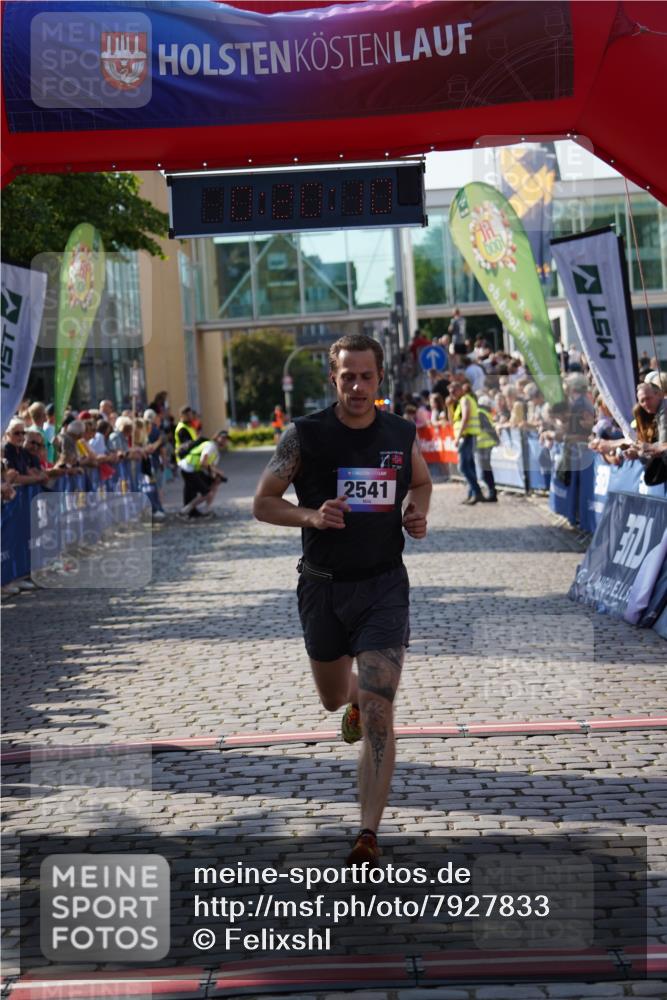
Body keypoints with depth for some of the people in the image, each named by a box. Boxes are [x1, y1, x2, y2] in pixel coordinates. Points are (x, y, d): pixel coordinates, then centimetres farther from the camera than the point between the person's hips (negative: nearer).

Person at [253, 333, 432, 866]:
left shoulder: (403, 433, -1)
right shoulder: (304, 435, -8)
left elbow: (422, 482, 19)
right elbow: (263, 503, -2)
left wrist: (418, 513, -3)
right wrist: (310, 515, -21)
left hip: (384, 586, -1)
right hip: (324, 586, 1)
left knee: (379, 713, -12)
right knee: (332, 698, 21)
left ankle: (369, 836, -8)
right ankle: (355, 697, 60)